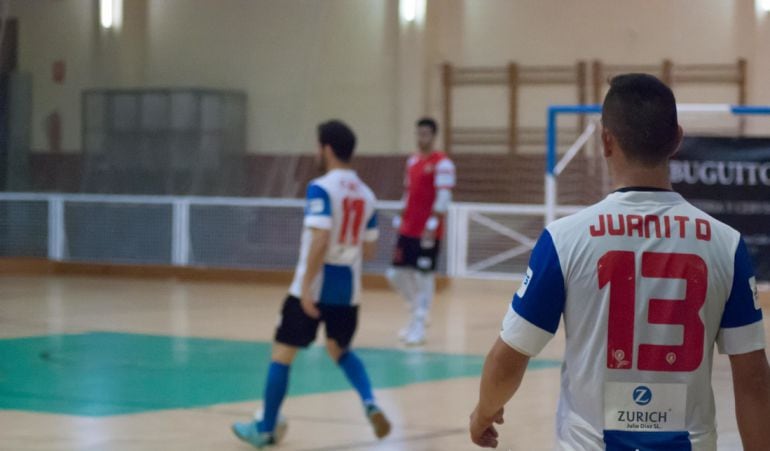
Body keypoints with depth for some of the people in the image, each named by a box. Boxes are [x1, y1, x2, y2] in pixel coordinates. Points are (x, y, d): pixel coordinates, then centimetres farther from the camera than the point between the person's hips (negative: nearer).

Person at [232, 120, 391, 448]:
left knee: (282, 353, 7)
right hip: (348, 289, 6)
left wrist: (306, 287, -22)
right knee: (340, 350, 25)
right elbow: (368, 250, 12)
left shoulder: (321, 188, -14)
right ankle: (370, 403, 0)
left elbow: (320, 240, -24)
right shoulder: (366, 194, 7)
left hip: (315, 287, -6)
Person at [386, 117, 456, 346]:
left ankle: (418, 326, 3)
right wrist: (401, 219, 17)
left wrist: (432, 224, -21)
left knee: (424, 276, -4)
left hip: (428, 232, -8)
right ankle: (418, 312, 26)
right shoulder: (412, 161, 15)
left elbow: (443, 198, -16)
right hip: (408, 229, 8)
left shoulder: (442, 164, -10)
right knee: (397, 274, 6)